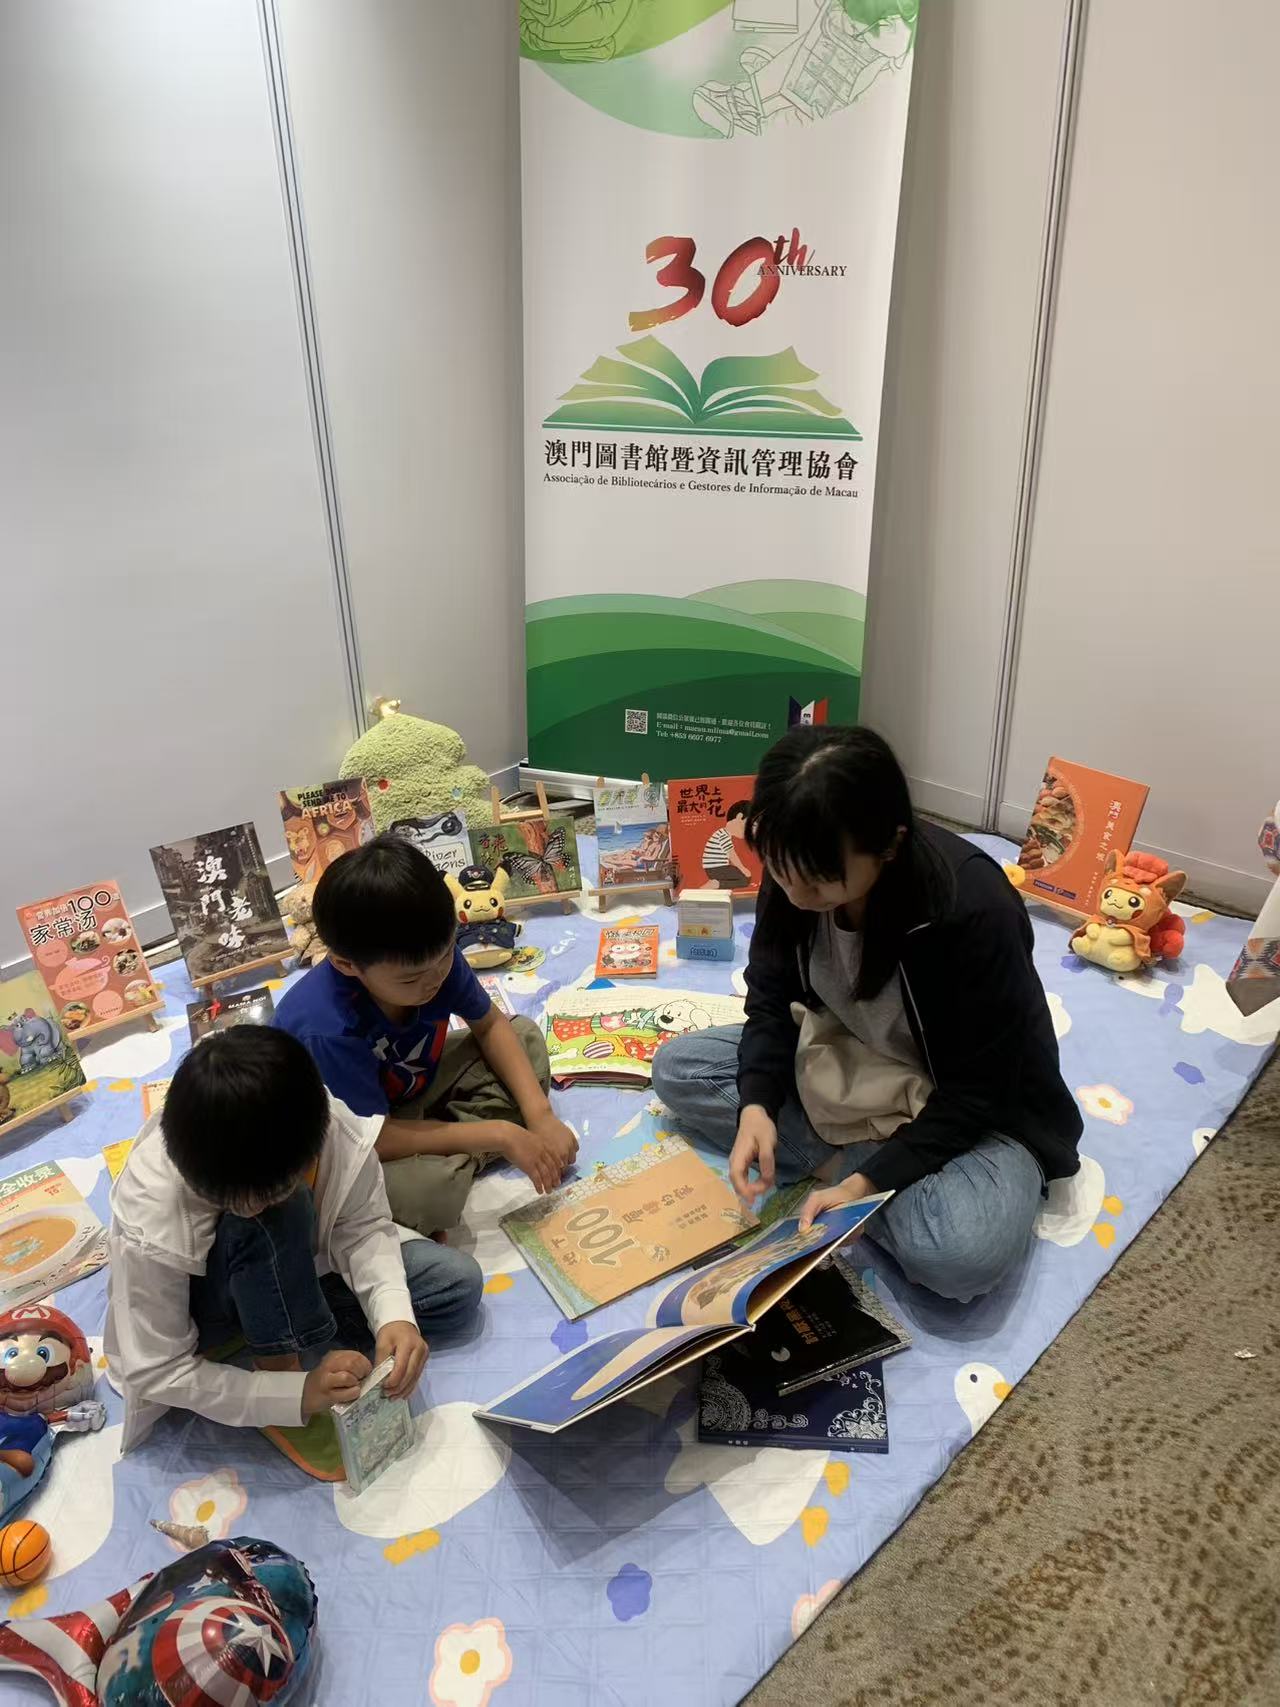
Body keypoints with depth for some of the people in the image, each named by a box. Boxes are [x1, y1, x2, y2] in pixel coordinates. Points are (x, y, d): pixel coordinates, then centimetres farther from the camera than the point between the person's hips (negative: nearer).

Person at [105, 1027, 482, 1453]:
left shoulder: (337, 1131, -32)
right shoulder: (149, 1219, -37)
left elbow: (364, 1227, -15)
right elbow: (156, 1372, -27)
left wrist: (393, 1315, -34)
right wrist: (297, 1394, -35)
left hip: (295, 1272, 5)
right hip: (202, 1301, -4)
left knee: (459, 1286, -10)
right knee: (275, 1218, -38)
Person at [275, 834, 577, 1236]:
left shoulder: (432, 955, -21)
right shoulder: (328, 1029, -38)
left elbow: (490, 1025, -4)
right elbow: (375, 1137, -30)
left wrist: (540, 1115, -14)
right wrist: (498, 1135, -28)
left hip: (410, 1089, 7)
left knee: (527, 1039, -1)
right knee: (429, 1191, -36)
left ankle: (447, 1158, -12)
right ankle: (455, 1160, -2)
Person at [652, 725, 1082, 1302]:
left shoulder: (976, 912, -34)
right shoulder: (793, 873, -18)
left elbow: (976, 1093, -24)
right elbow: (772, 1000, -6)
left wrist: (870, 1181, -31)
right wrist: (756, 1104, -24)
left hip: (971, 1110, -5)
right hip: (846, 1061, 6)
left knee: (961, 1254, -35)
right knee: (678, 1068, -7)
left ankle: (835, 1162, -10)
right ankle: (846, 1160, -13)